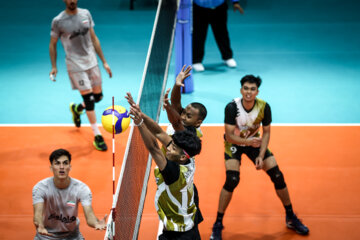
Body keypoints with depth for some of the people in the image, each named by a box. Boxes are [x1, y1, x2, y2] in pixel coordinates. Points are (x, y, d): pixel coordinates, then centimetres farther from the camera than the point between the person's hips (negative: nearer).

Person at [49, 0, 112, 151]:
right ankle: (97, 136, 1)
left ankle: (77, 108, 42)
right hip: (75, 64, -5)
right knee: (88, 98, -8)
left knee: (98, 96, 10)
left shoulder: (85, 14, 3)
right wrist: (54, 67, -8)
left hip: (91, 60, 5)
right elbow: (52, 44, 1)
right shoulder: (58, 21, -10)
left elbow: (94, 39, 10)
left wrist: (104, 62, 9)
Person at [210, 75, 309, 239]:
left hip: (254, 141, 3)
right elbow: (229, 136, -26)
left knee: (277, 176, -4)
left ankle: (291, 218, 15)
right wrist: (248, 141, -41)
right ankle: (218, 224, -8)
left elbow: (266, 133, -9)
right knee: (232, 180, -22)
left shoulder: (264, 107, -20)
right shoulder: (232, 107, -28)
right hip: (234, 143, -3)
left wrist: (261, 155, -20)